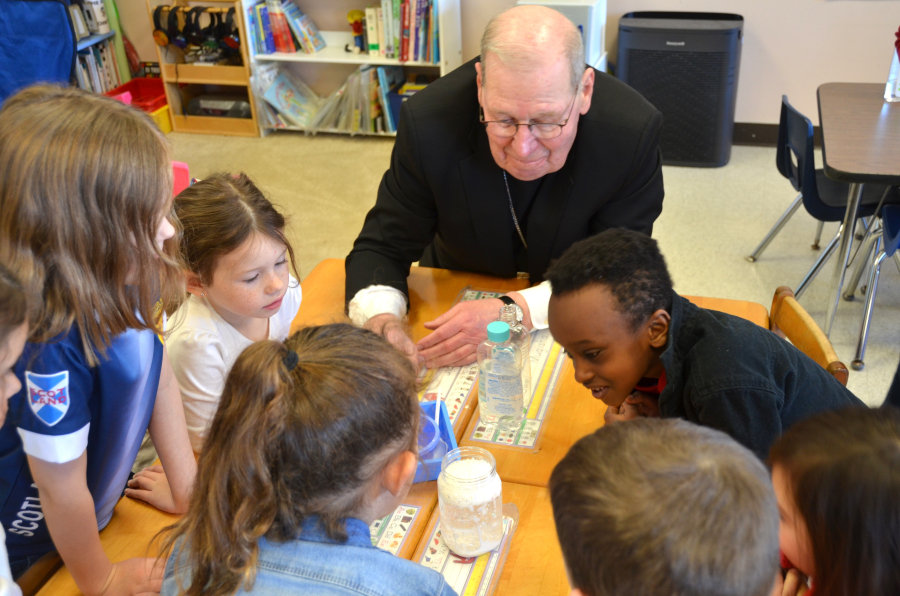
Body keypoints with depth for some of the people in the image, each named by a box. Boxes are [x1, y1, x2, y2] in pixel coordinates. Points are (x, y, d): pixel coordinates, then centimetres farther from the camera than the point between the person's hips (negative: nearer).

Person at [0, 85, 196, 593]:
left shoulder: (124, 288, -19)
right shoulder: (54, 349, -39)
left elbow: (159, 376, -4)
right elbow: (61, 491, -26)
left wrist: (187, 487, 3)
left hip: (102, 504, 6)